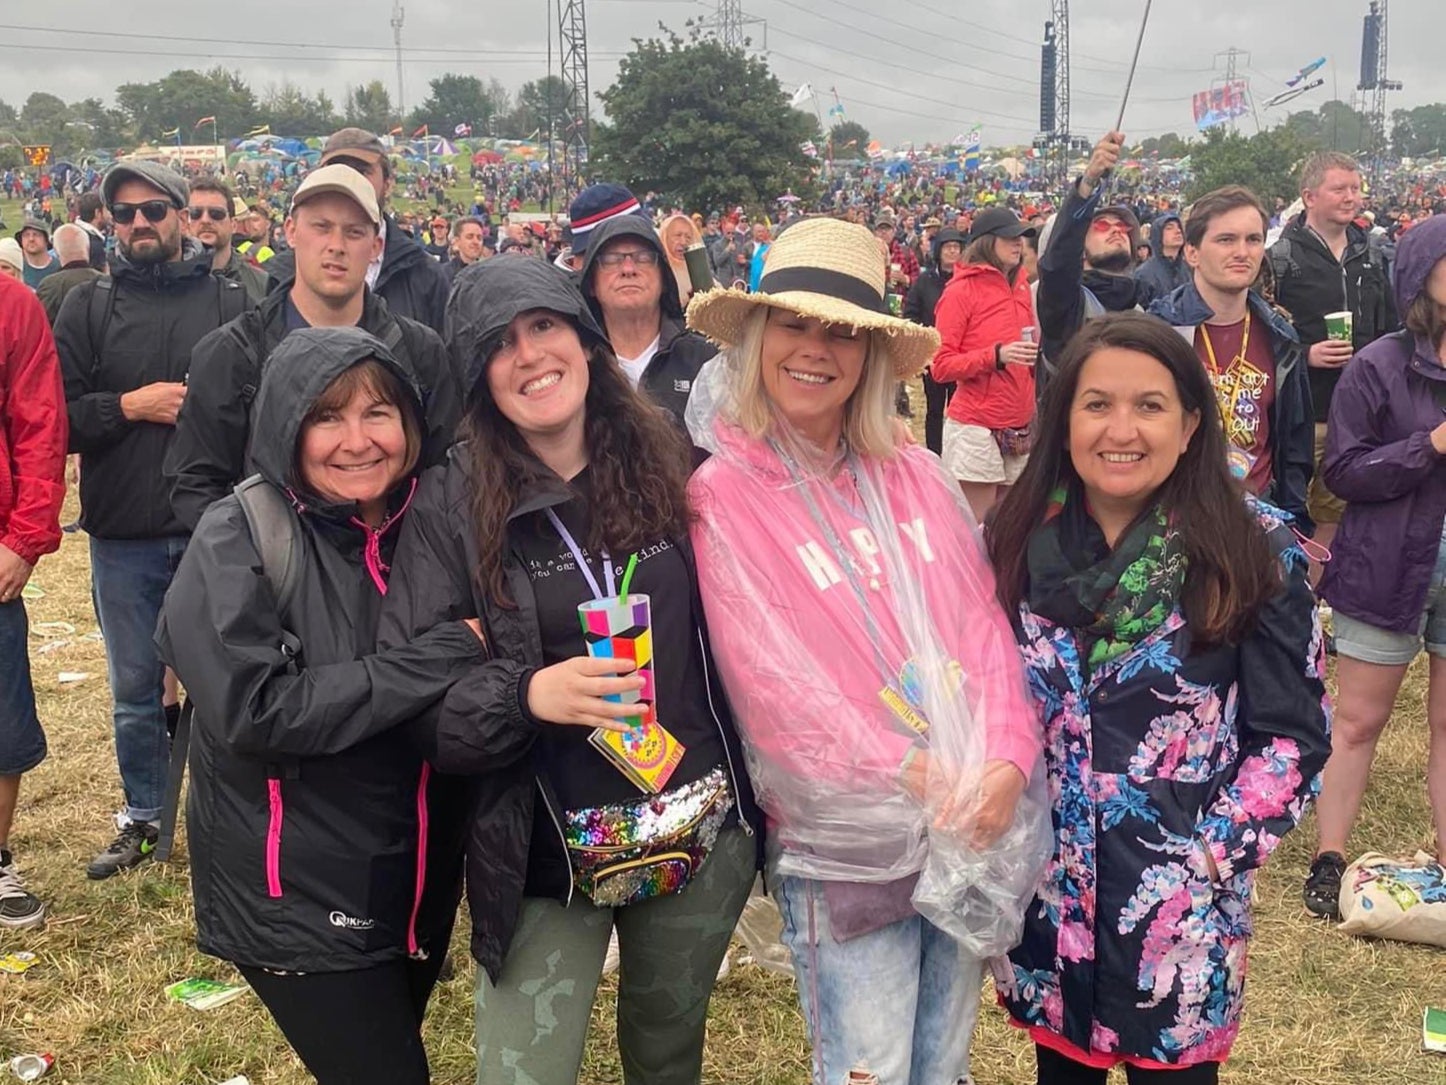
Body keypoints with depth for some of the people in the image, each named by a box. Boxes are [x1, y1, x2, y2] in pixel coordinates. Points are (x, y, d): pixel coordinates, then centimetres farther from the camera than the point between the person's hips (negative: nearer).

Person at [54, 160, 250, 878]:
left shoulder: (230, 300, 1)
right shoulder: (89, 306, 5)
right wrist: (129, 406, -13)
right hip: (123, 536, 2)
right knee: (135, 690, 13)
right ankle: (143, 820, 29)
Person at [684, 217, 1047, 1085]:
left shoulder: (916, 477, 5)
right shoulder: (723, 496, -9)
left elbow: (984, 623, 2)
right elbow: (772, 680, -14)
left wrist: (1006, 761, -14)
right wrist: (923, 780, -17)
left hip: (975, 816, 5)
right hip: (846, 835, -4)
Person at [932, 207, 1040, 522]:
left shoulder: (1020, 288, 12)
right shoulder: (961, 290, -6)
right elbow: (941, 366, -10)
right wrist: (996, 356, -21)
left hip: (1019, 425, 6)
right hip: (976, 425, -6)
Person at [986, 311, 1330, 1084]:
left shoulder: (1254, 551, -9)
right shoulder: (1017, 538, -2)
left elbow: (1294, 733, -6)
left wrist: (1217, 853, -12)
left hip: (1182, 900, -2)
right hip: (1043, 889, 3)